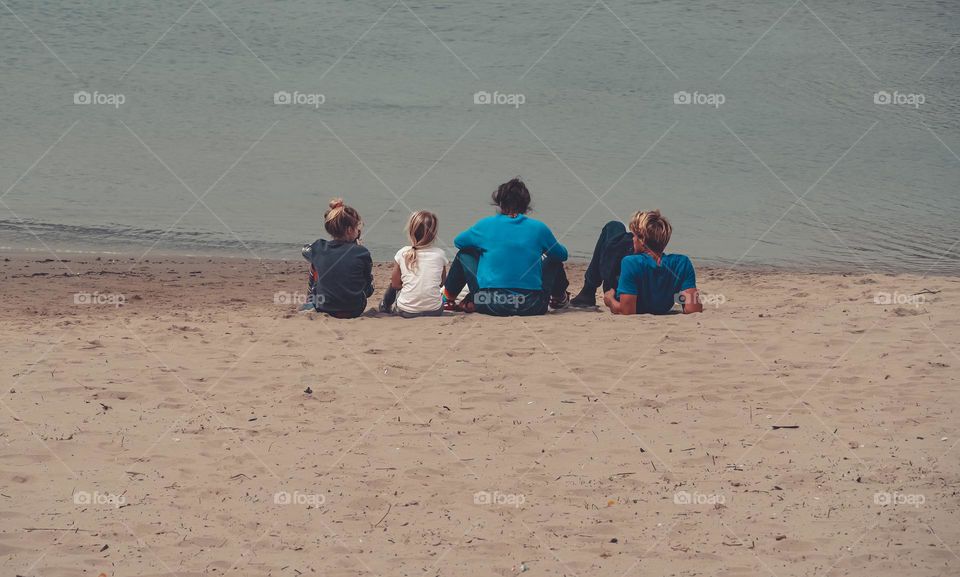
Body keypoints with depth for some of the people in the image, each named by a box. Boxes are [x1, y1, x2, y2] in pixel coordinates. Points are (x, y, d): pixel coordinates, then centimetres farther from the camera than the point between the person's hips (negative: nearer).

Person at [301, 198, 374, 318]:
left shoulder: (318, 249, -11)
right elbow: (369, 290, -7)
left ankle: (311, 303, 40)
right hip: (355, 311, -1)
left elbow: (305, 250, 17)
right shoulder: (362, 252, -18)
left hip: (324, 308, 1)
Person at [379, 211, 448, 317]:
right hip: (435, 311, 1)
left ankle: (385, 306, 53)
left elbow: (395, 284, 1)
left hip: (406, 312, -1)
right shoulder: (439, 254, -4)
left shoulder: (402, 254, -6)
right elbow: (442, 283, 8)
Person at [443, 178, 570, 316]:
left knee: (465, 254, 22)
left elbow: (458, 241, 20)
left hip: (490, 306, 0)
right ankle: (559, 299, 50)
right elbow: (562, 254, 18)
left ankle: (448, 297, 34)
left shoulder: (485, 225, 1)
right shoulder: (538, 228, 1)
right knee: (554, 258, 28)